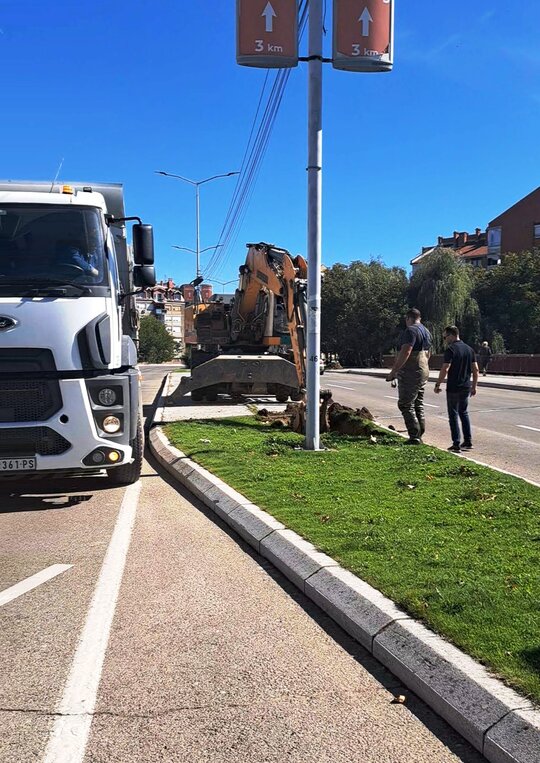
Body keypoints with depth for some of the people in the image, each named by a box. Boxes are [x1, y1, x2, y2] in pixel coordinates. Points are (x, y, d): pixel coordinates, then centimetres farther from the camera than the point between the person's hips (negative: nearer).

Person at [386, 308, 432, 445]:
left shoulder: (410, 330, -14)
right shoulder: (426, 331, 17)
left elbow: (405, 353, -24)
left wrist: (394, 371, -23)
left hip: (410, 373, -10)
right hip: (423, 372, 10)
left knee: (405, 405, -6)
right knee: (418, 405, 12)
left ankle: (414, 437, -9)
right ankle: (419, 436, 15)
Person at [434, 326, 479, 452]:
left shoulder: (451, 349, -13)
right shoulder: (469, 349, 9)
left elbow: (445, 369, -20)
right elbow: (475, 369, 10)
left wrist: (437, 384, -11)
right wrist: (474, 386, 16)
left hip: (453, 388, -7)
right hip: (466, 387, 7)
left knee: (453, 415, 1)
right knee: (464, 413, 18)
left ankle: (456, 444, 0)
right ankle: (468, 442, 17)